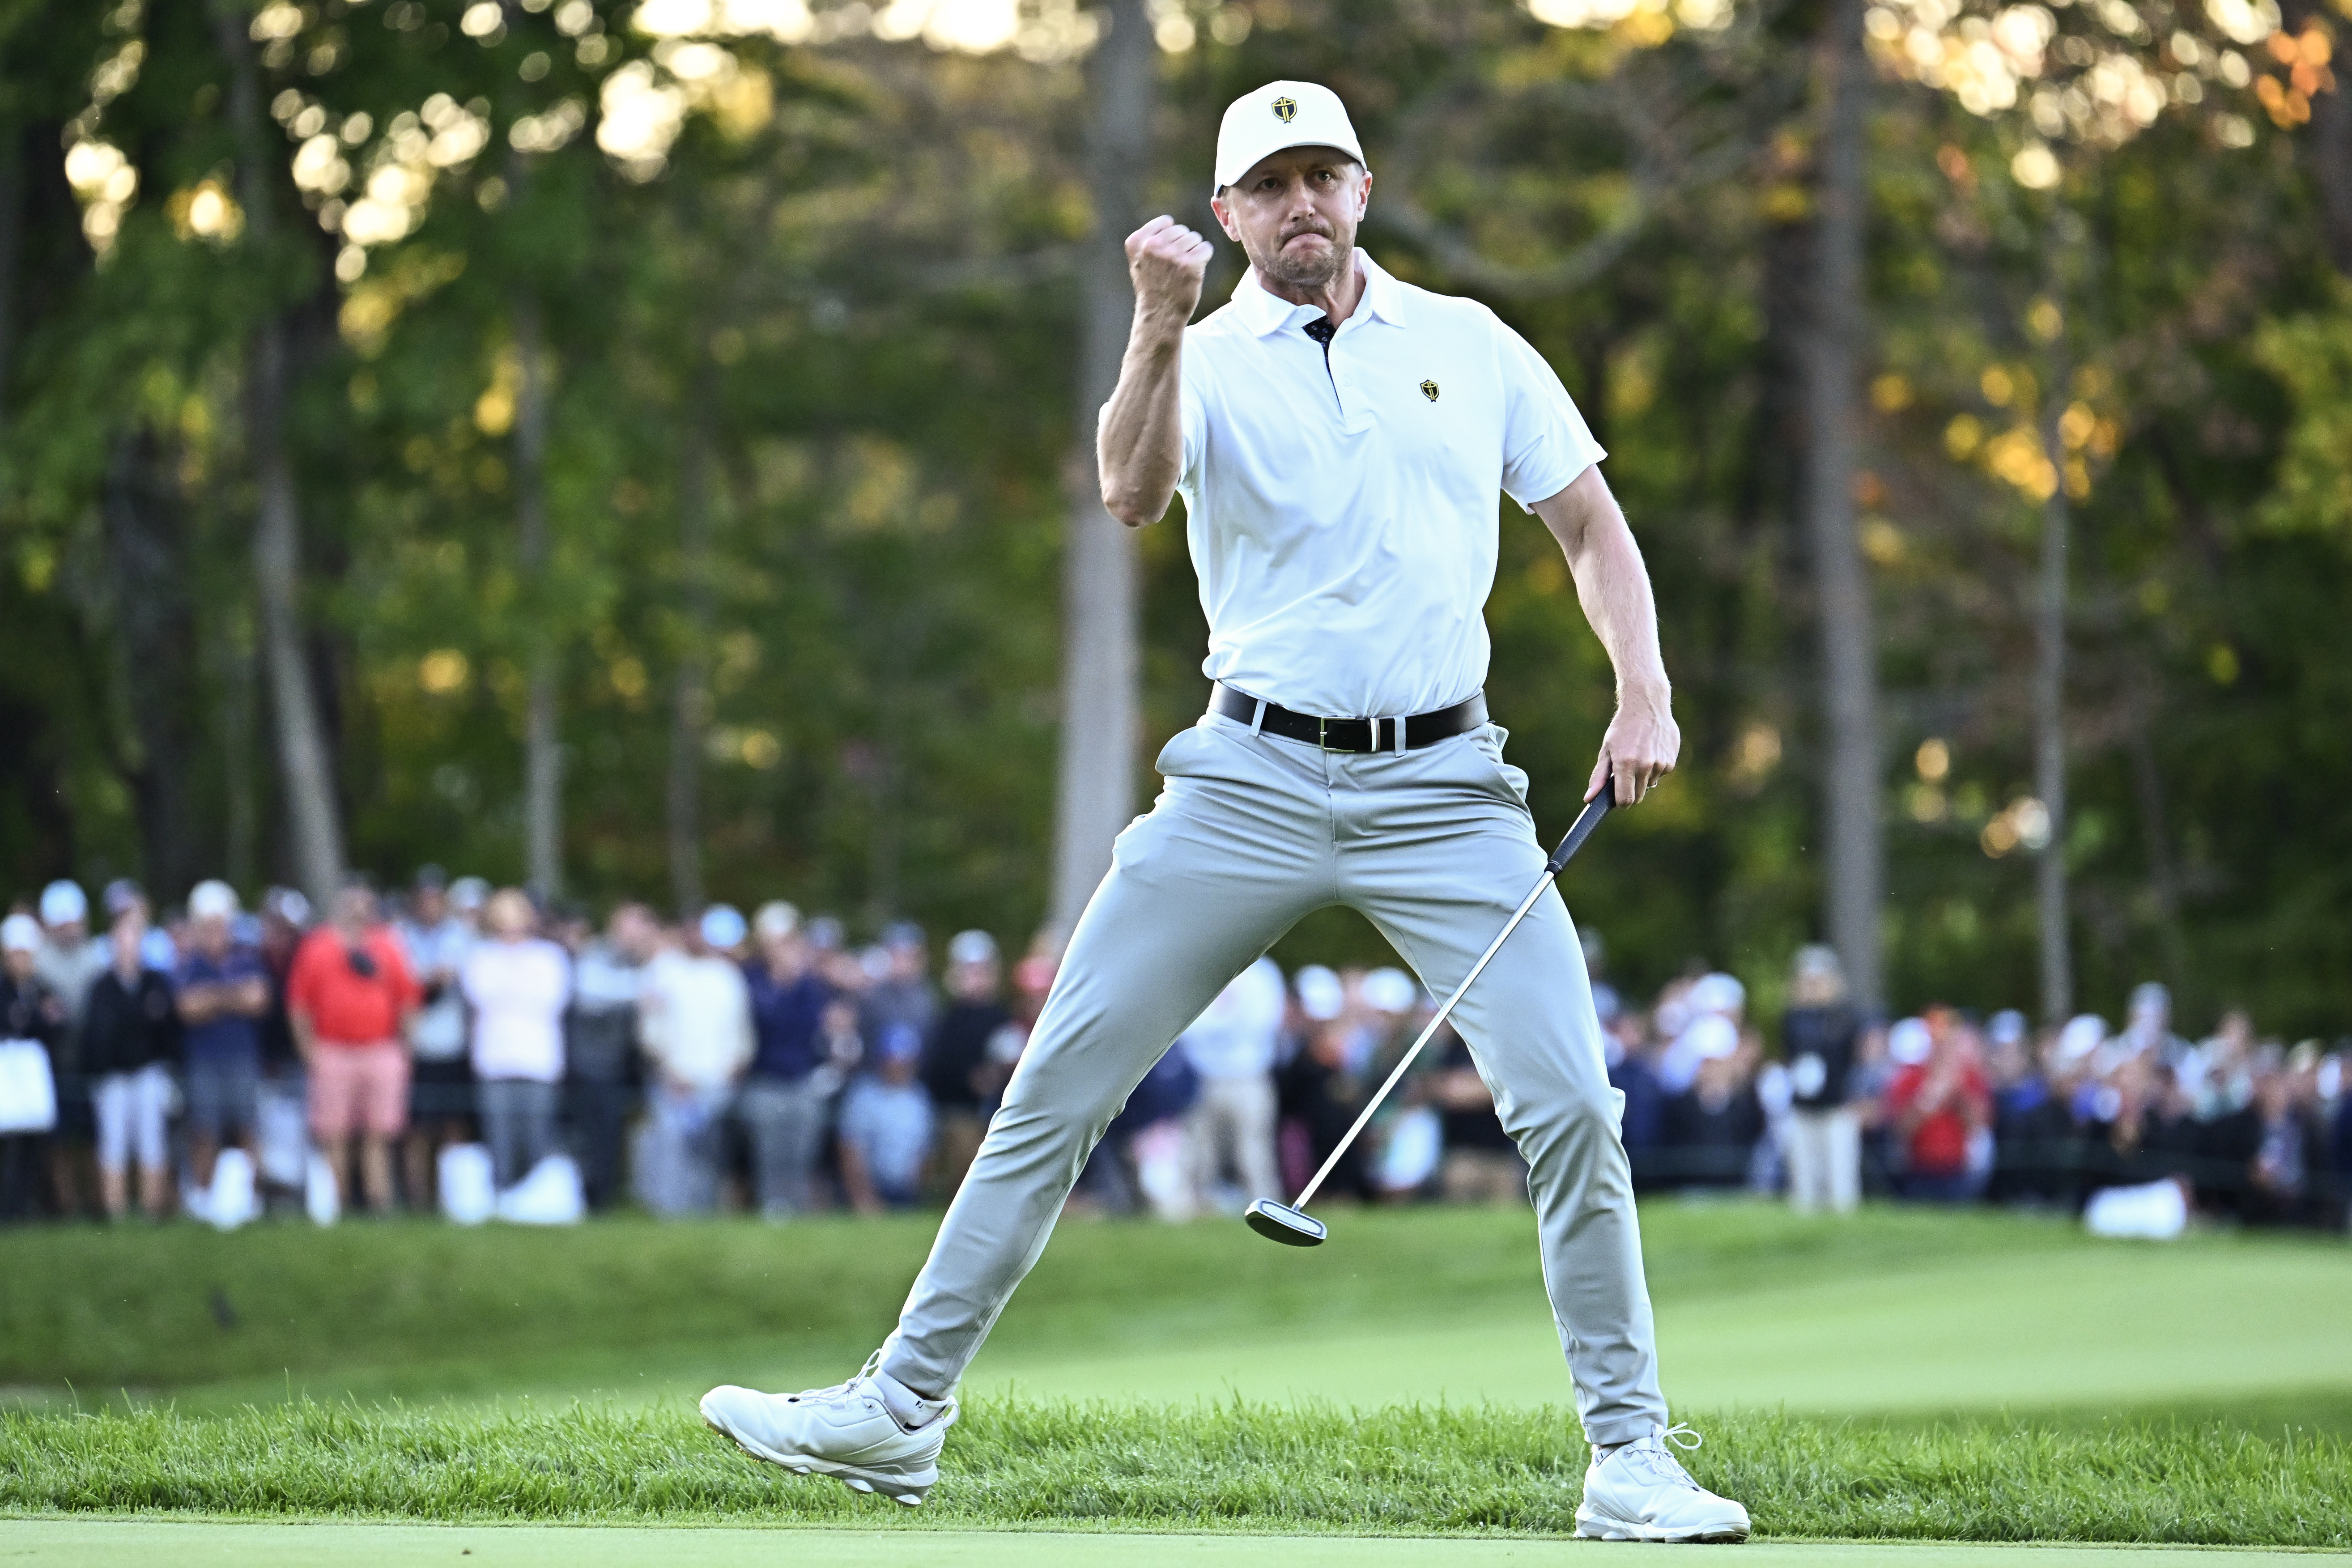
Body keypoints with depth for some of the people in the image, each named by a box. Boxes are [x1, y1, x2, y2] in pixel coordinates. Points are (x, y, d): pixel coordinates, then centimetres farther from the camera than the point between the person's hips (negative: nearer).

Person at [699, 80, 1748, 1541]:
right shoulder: (1206, 362, 3)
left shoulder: (1472, 344, 10)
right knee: (1057, 1089, -3)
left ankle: (1630, 1459, -1)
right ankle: (903, 1409, 5)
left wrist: (1645, 689, -1)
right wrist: (1161, 331, -35)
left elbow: (1592, 521, 14)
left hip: (1445, 789, 1)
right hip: (1251, 780, 0)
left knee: (1570, 1105, -12)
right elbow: (1134, 492, -18)